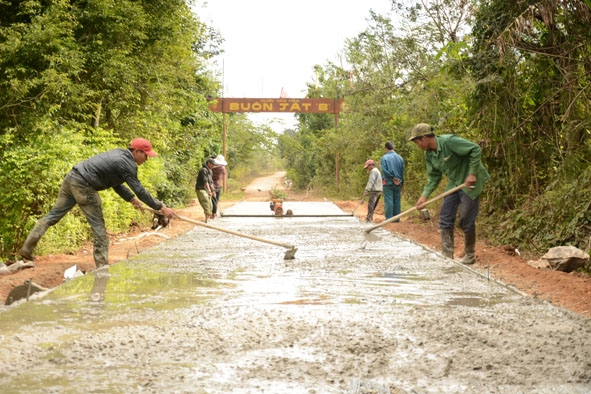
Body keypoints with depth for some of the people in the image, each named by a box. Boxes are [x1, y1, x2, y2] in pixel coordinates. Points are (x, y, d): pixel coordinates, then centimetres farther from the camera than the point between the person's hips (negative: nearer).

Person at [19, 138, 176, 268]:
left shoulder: (119, 154, 17)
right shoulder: (127, 164, -11)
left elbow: (116, 183, 24)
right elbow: (140, 190, -12)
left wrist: (132, 199, 22)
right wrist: (161, 207, -7)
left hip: (72, 177, 9)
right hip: (84, 186, -9)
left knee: (54, 214, 13)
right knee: (98, 226, 1)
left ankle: (27, 248, 14)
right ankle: (102, 265, 5)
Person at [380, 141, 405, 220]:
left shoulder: (384, 158, -7)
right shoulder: (400, 158, 6)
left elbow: (384, 170, -15)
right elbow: (402, 172, 10)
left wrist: (392, 177, -7)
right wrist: (401, 182, 16)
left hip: (388, 183, -4)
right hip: (398, 184, 4)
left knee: (388, 201, -4)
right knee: (397, 201, 8)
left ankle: (389, 218, -8)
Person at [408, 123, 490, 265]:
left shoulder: (449, 141, -24)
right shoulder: (429, 154, 1)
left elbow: (475, 149, -24)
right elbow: (434, 177, 6)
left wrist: (472, 173, -24)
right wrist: (424, 195, -6)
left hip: (470, 182, -8)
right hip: (454, 183, 8)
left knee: (466, 220, -3)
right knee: (445, 218, 2)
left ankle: (470, 256, 13)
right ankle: (447, 255, 7)